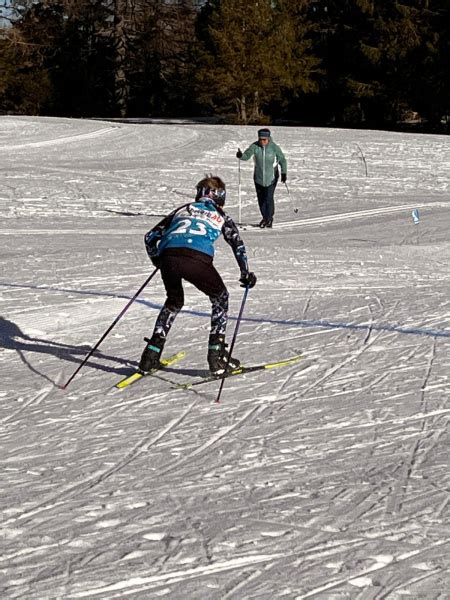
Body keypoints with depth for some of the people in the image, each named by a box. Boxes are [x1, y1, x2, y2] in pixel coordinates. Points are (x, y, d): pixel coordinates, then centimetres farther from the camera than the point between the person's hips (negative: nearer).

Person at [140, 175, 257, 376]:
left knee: (174, 301, 30)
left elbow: (150, 237, 34)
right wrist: (246, 273, 25)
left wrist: (158, 262, 46)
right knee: (220, 297, 23)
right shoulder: (220, 216, 29)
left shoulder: (183, 209, 35)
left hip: (168, 255, 3)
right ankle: (217, 356, 15)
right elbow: (237, 244, 17)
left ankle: (151, 355, 20)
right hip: (197, 257, -3)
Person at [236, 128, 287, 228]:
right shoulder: (255, 146, -9)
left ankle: (270, 218, 9)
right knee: (261, 198, 9)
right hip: (259, 177, 3)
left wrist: (284, 173, -16)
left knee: (269, 198, -10)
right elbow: (247, 155, -15)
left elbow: (282, 160, -7)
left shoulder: (274, 147, -14)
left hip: (271, 177, -3)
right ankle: (265, 217, 28)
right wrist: (240, 155, -38)